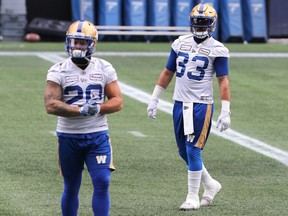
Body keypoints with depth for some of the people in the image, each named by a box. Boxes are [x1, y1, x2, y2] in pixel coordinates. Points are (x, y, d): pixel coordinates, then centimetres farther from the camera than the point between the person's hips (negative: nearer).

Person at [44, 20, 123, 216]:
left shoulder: (104, 69, 3)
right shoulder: (59, 71, -3)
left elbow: (118, 101, 0)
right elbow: (51, 105, -14)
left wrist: (98, 109, -19)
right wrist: (80, 111, -24)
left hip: (98, 135, 1)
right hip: (69, 137, -1)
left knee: (102, 183, -10)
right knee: (71, 188, 9)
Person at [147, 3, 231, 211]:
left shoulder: (216, 49, -7)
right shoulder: (180, 44, 9)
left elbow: (223, 81, -9)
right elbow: (168, 73, 16)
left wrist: (225, 111, -16)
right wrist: (154, 99, 14)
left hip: (201, 105, -6)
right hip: (180, 104, 6)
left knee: (193, 151, -6)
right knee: (184, 152, 11)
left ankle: (193, 197, 5)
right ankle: (210, 185, 29)